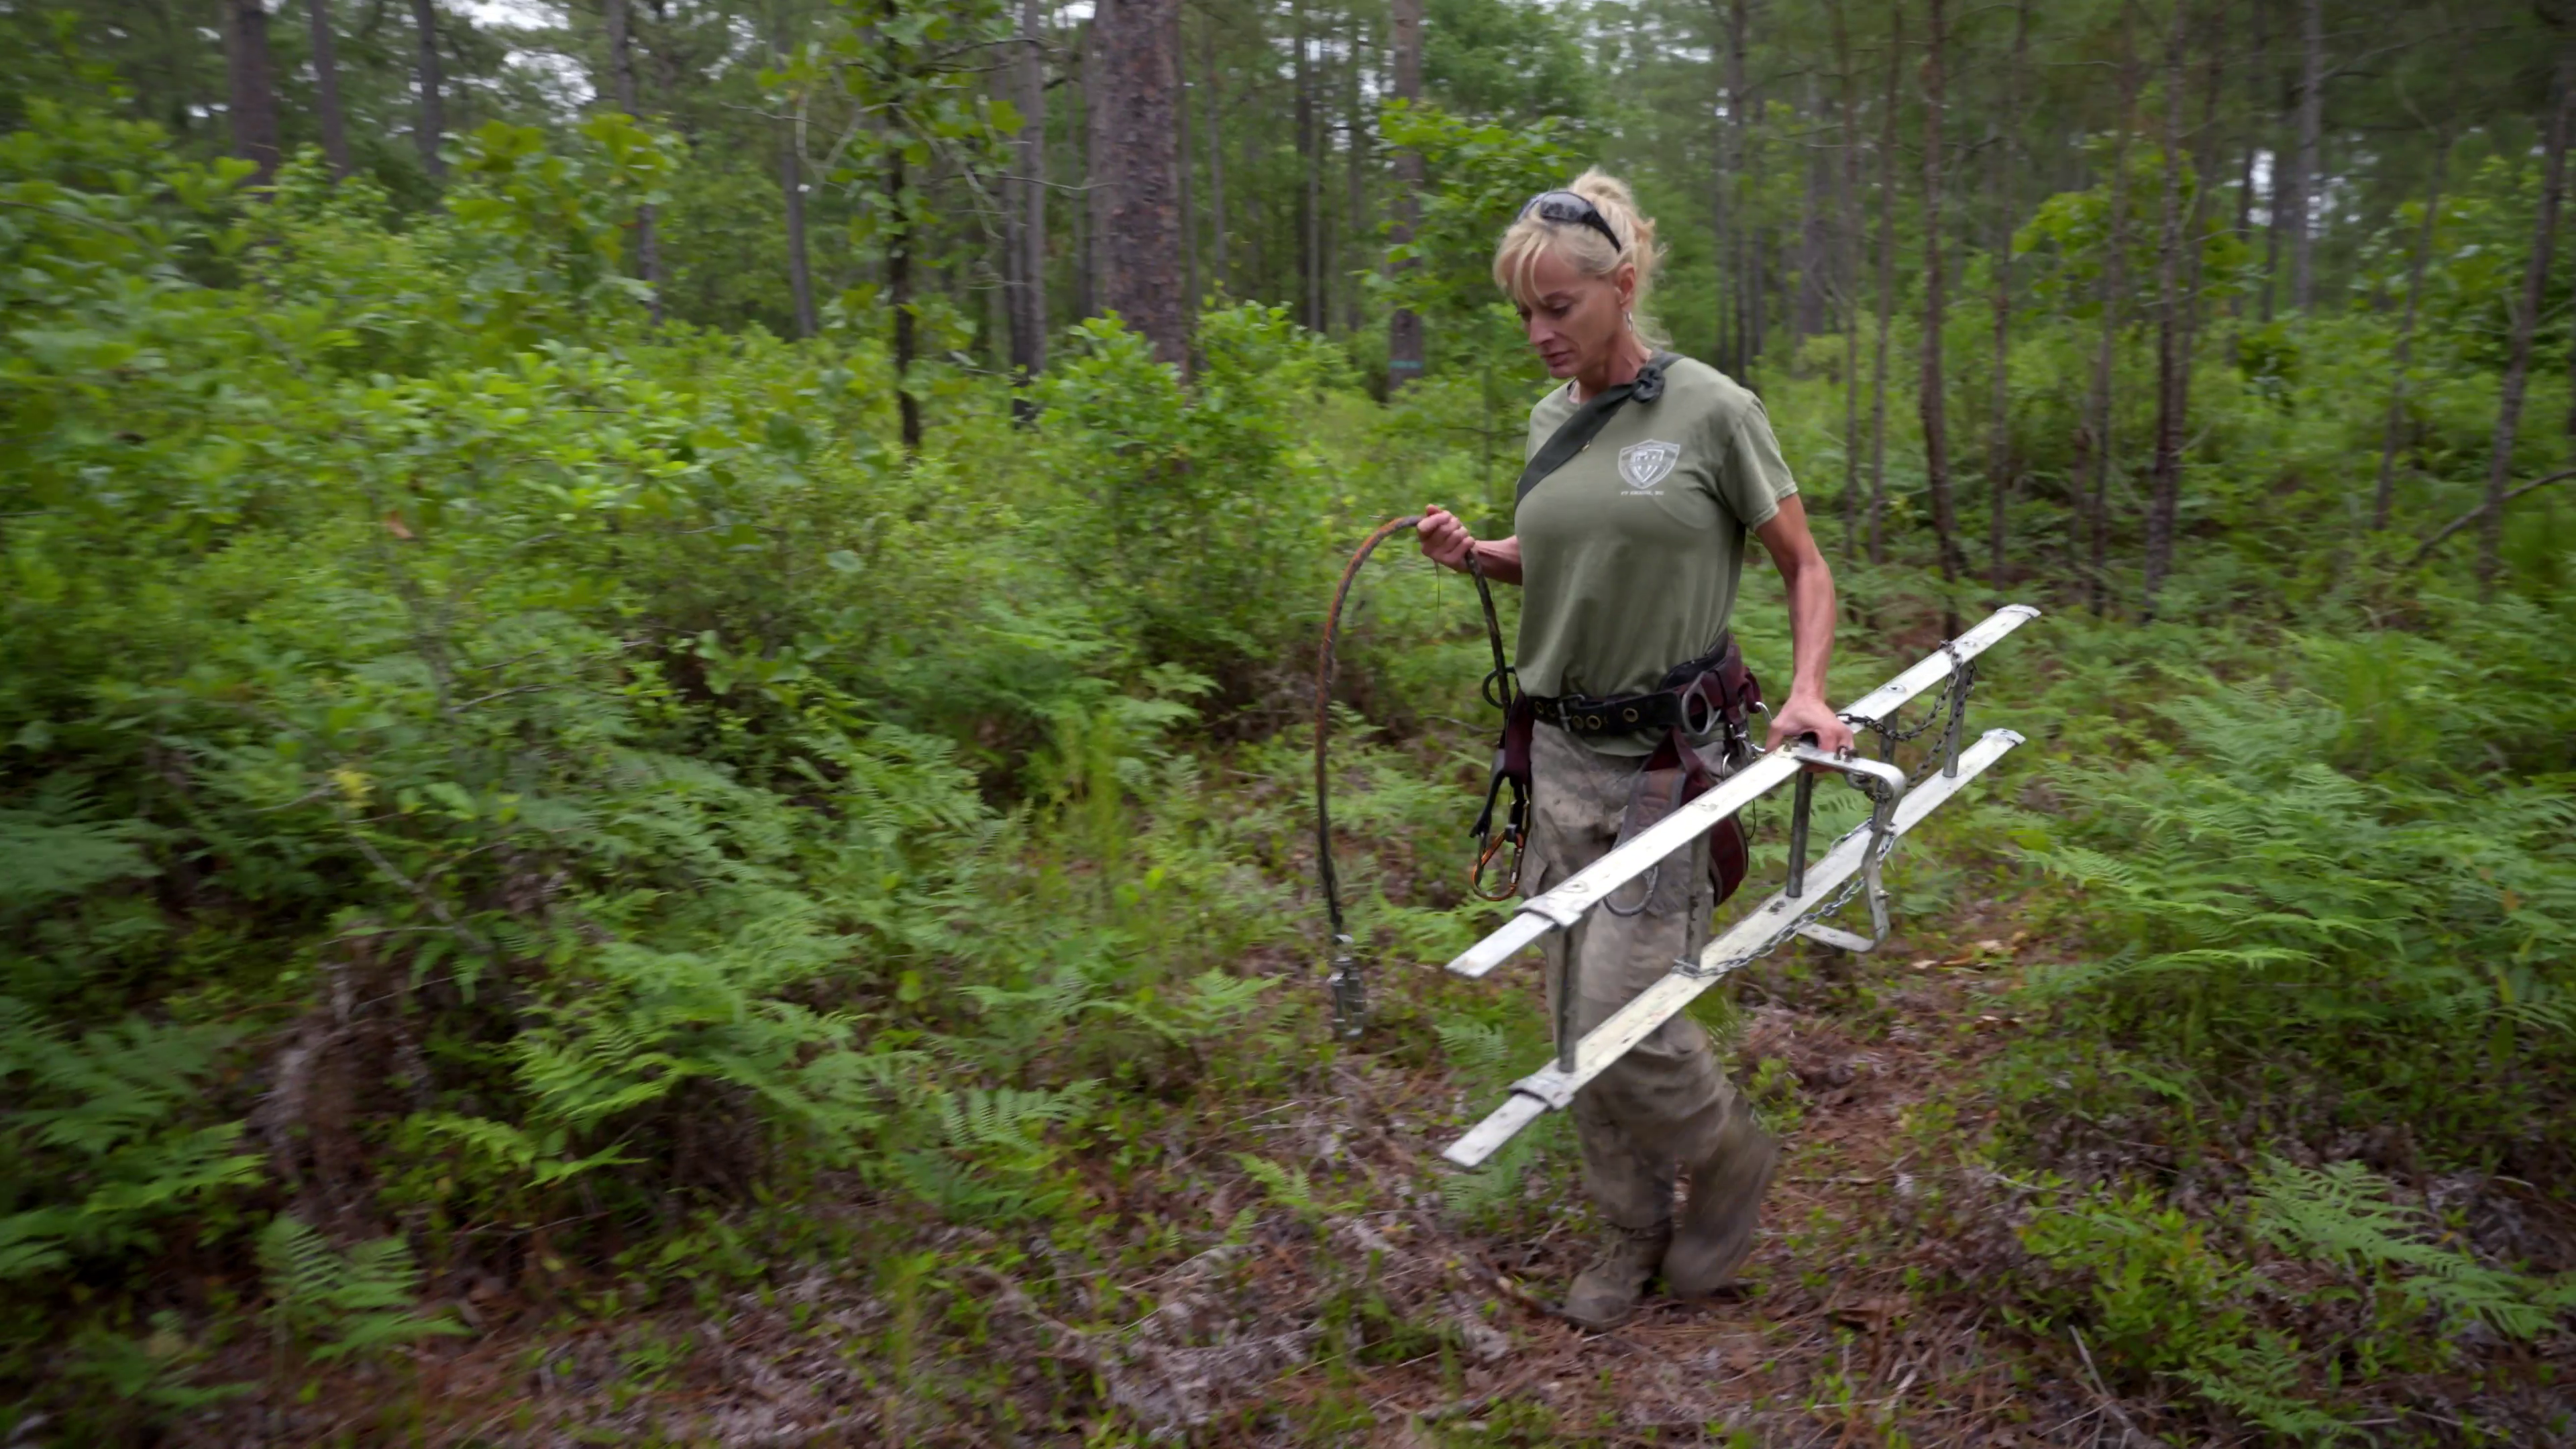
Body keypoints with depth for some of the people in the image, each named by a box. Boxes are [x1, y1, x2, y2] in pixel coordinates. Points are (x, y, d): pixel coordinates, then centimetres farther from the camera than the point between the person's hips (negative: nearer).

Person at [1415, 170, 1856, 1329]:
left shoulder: (1711, 411, -9)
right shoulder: (1549, 420, 8)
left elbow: (1805, 568, -1)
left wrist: (1806, 691, -16)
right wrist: (1473, 554, 3)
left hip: (1671, 760, -6)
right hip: (1563, 755, 6)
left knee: (1624, 1015, -8)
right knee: (1577, 1017, 11)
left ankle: (1730, 1157, 24)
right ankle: (1634, 1228, 30)